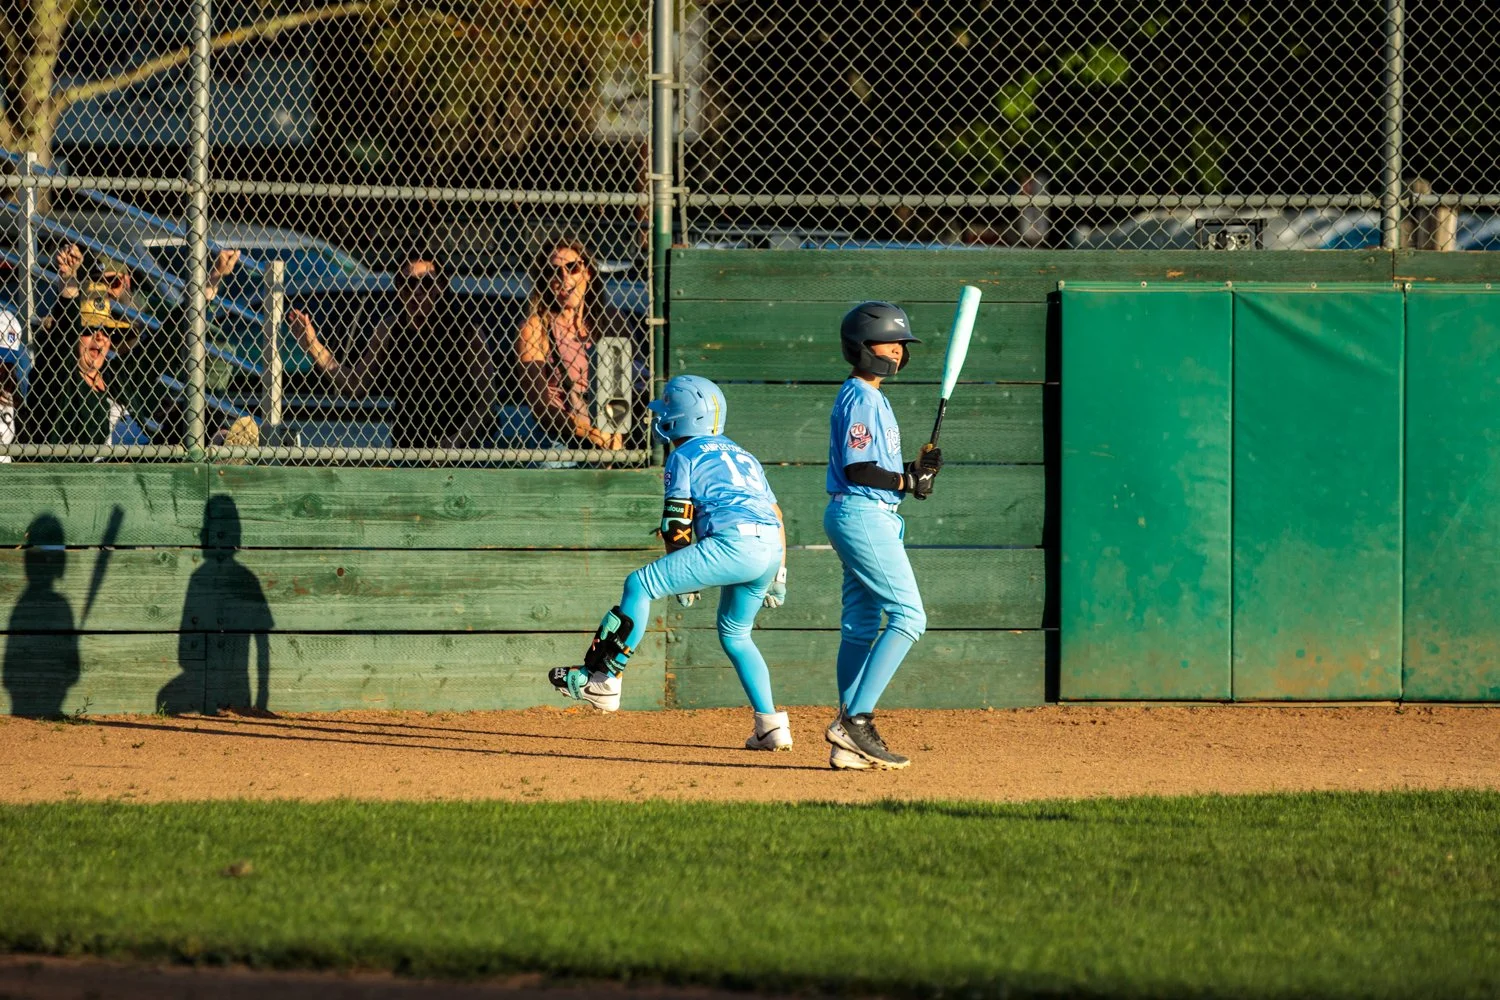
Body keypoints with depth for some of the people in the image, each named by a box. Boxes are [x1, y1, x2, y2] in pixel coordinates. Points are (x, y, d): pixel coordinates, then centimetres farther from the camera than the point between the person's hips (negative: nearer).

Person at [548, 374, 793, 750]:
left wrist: (683, 581, 8)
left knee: (640, 585, -1)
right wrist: (778, 575, 29)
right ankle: (770, 725, 16)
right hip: (771, 549, 8)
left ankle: (602, 678, -5)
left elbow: (677, 524, 1)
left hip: (731, 544, -8)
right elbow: (775, 515, 27)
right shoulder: (741, 454, 31)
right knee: (734, 634, 24)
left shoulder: (684, 456, 9)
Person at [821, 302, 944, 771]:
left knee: (860, 627, 9)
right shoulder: (861, 399, -13)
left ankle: (848, 743, 9)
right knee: (908, 616, -13)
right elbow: (859, 470, -19)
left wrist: (916, 470, 4)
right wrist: (908, 480, -11)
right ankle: (855, 720, -18)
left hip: (864, 518, 11)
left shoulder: (868, 397, 19)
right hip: (863, 516, -11)